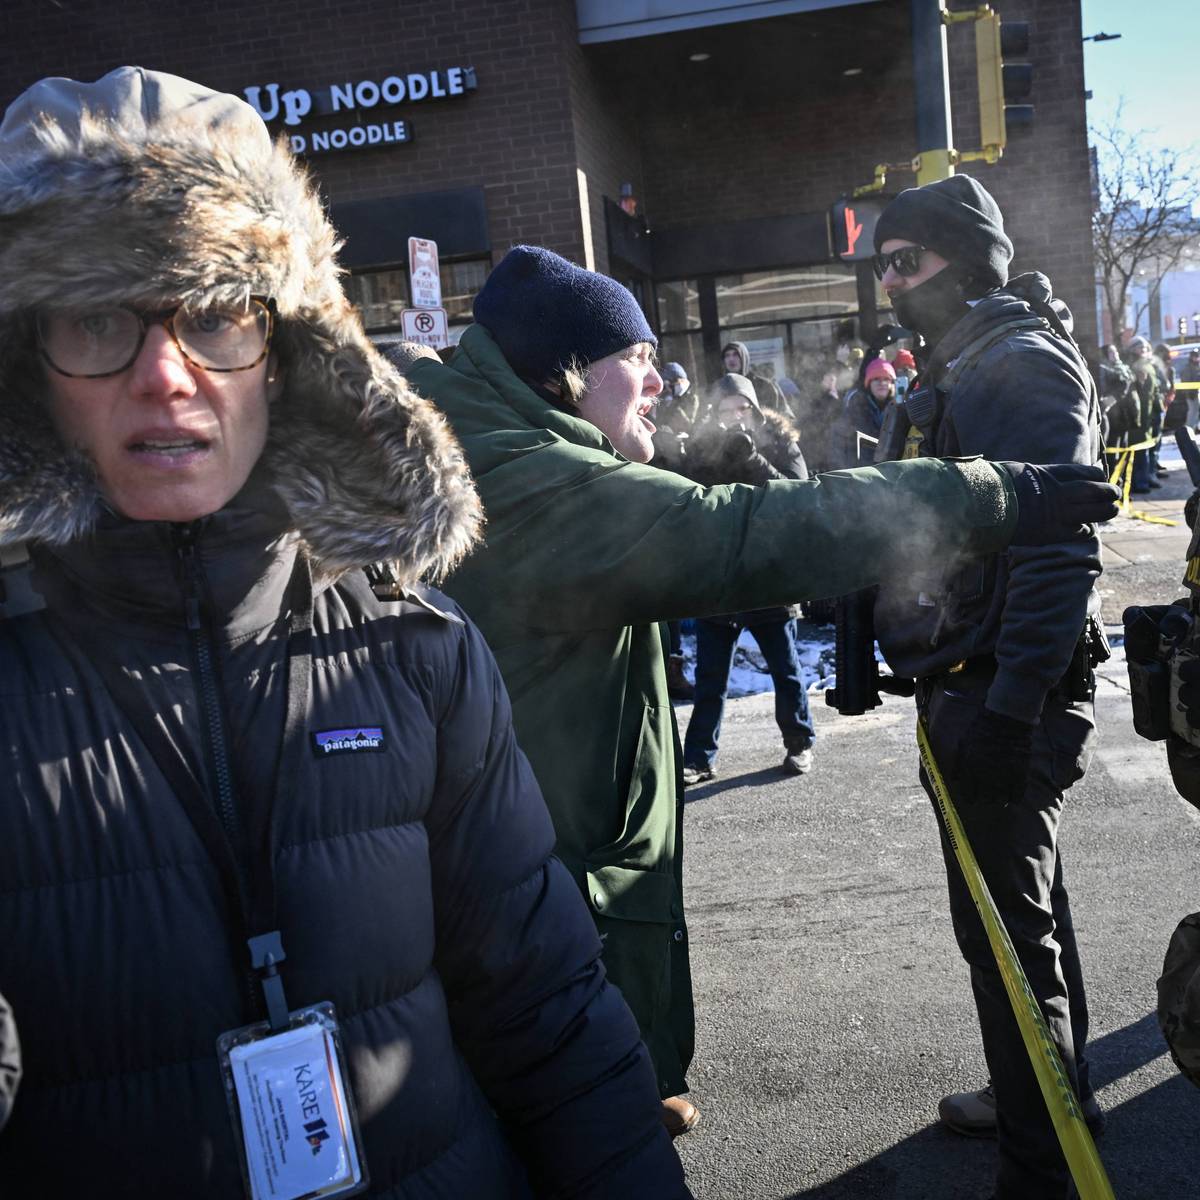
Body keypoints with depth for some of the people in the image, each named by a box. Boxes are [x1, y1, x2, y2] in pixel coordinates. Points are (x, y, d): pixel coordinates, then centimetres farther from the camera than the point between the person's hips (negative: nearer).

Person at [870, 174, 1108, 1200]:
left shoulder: (1023, 366, -15)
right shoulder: (958, 371, 16)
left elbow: (1060, 549, -25)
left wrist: (1012, 710, -27)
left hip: (1006, 698, -10)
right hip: (969, 689, 10)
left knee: (1007, 925, -1)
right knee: (1024, 901, 22)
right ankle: (1053, 1092, 41)